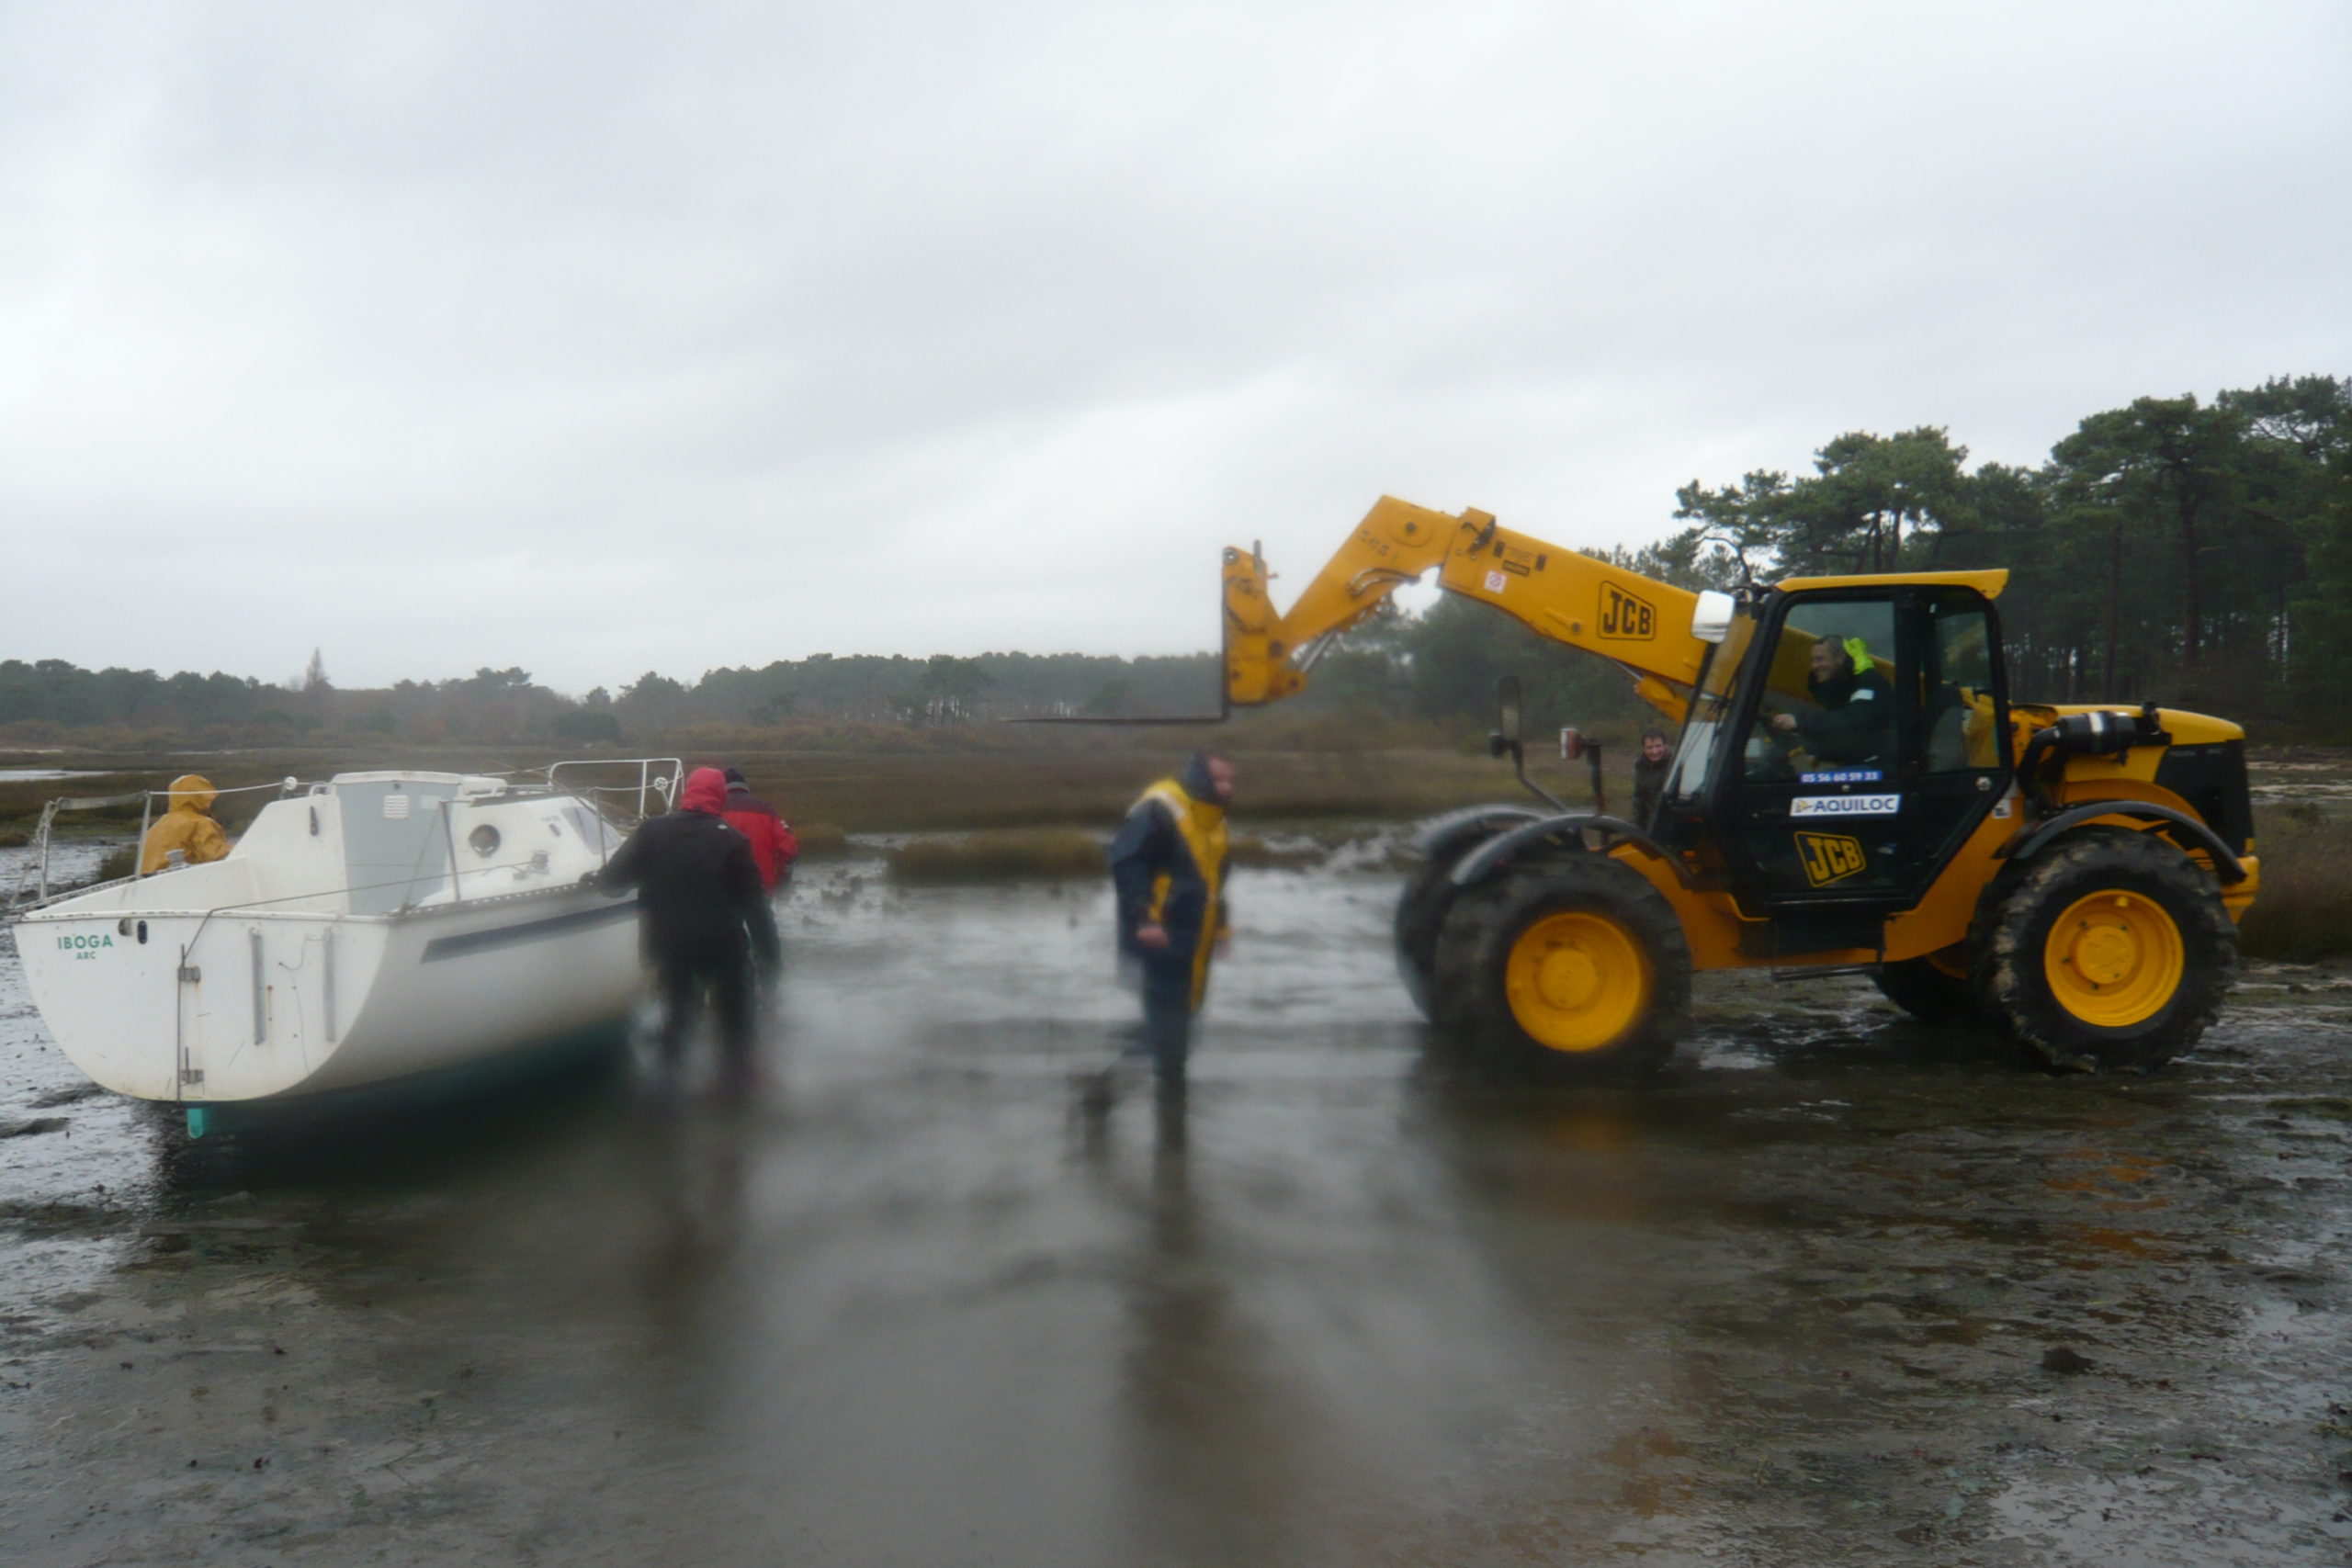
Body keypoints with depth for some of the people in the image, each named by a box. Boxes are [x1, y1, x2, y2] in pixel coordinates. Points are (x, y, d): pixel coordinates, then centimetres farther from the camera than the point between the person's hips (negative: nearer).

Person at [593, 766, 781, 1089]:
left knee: (676, 1010, 18)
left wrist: (595, 878, 24)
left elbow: (616, 877, 1)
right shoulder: (732, 841, -8)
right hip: (722, 946, -2)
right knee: (734, 1015, 13)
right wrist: (768, 952, -6)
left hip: (669, 945, 3)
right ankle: (740, 1079, 17)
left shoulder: (652, 832, -1)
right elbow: (754, 903, -9)